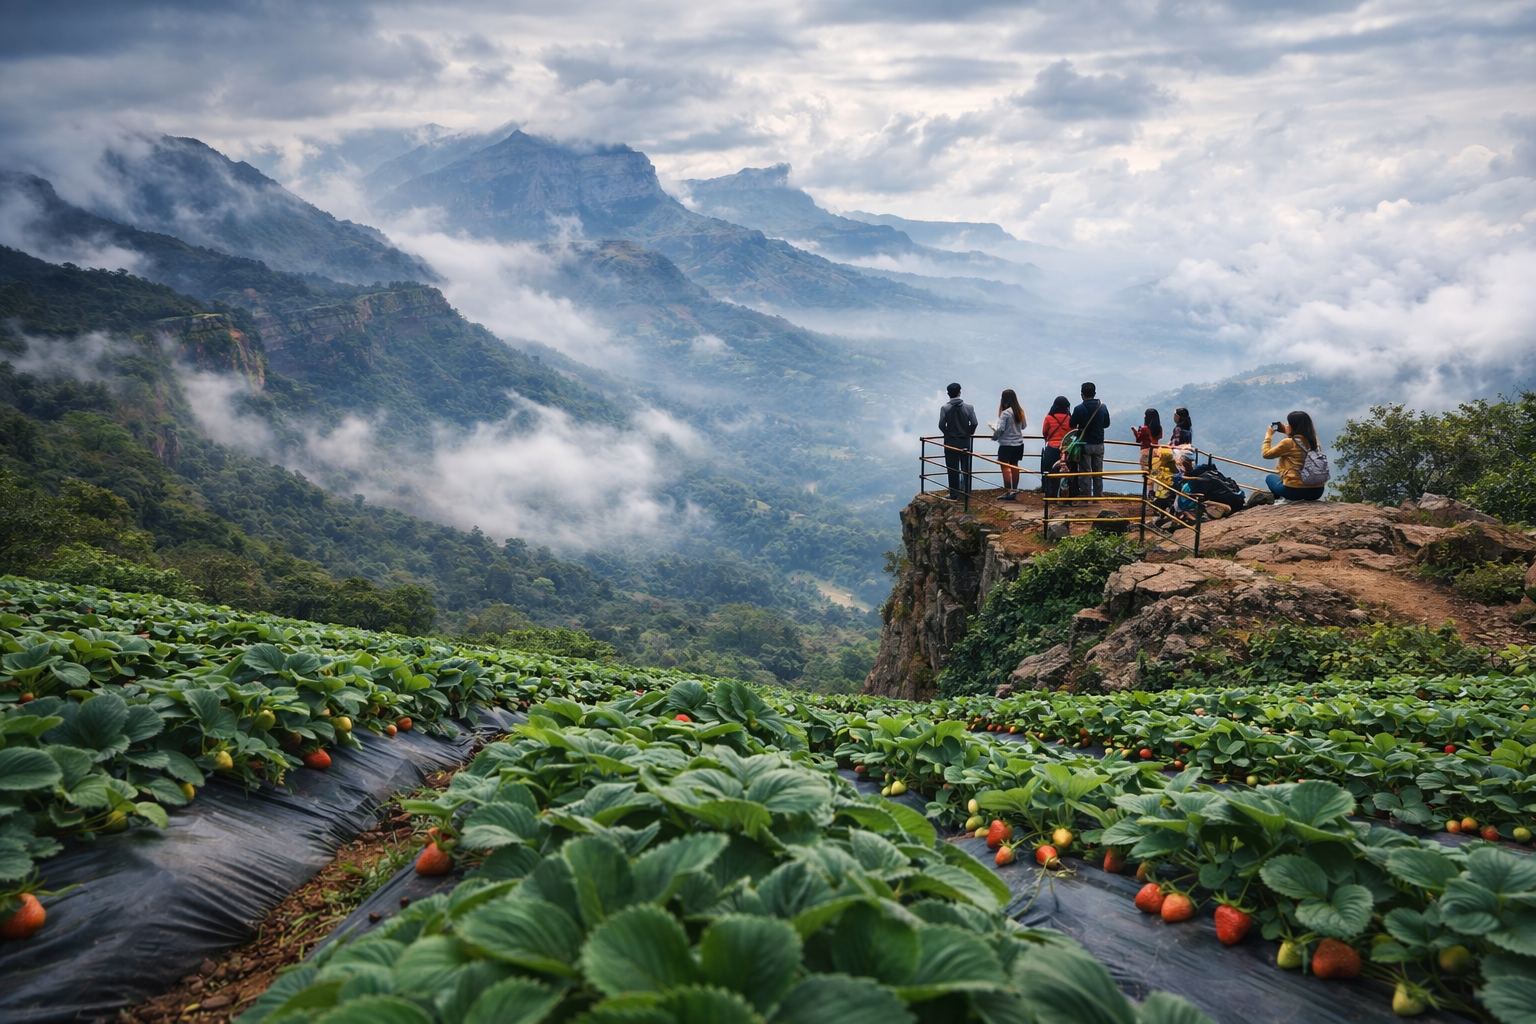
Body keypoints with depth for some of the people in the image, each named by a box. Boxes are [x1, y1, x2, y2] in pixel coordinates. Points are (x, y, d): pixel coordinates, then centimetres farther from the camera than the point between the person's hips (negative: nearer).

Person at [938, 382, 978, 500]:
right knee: (966, 468, 13)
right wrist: (968, 433, 13)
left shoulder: (945, 408, -9)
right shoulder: (968, 407, -4)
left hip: (950, 442, -2)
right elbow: (974, 423, -5)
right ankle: (967, 492, 17)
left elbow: (941, 425, -11)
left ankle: (954, 495, 4)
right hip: (965, 442, 2)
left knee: (953, 469, 3)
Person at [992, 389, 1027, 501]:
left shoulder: (1005, 413, -18)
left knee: (1005, 467, -2)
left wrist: (995, 436, -2)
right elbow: (1024, 426, 15)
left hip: (1006, 444, -7)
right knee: (1014, 466, 14)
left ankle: (1008, 492, -4)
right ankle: (1014, 491, 20)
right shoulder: (1020, 411, 4)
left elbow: (1000, 429, -20)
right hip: (1018, 444, 7)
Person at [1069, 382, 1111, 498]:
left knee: (1085, 472, 4)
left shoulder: (1079, 409, -16)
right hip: (1099, 444, 3)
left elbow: (1072, 425, -5)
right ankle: (1098, 496, 17)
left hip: (1085, 444, -3)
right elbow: (1106, 424, 8)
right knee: (1098, 472, 13)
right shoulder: (1103, 407, -5)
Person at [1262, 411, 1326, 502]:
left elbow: (1266, 453, 2)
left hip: (1294, 491, -5)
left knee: (1270, 478, 24)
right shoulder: (1313, 441, 6)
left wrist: (1268, 436, 14)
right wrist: (1287, 433, 26)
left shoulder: (1288, 443, -10)